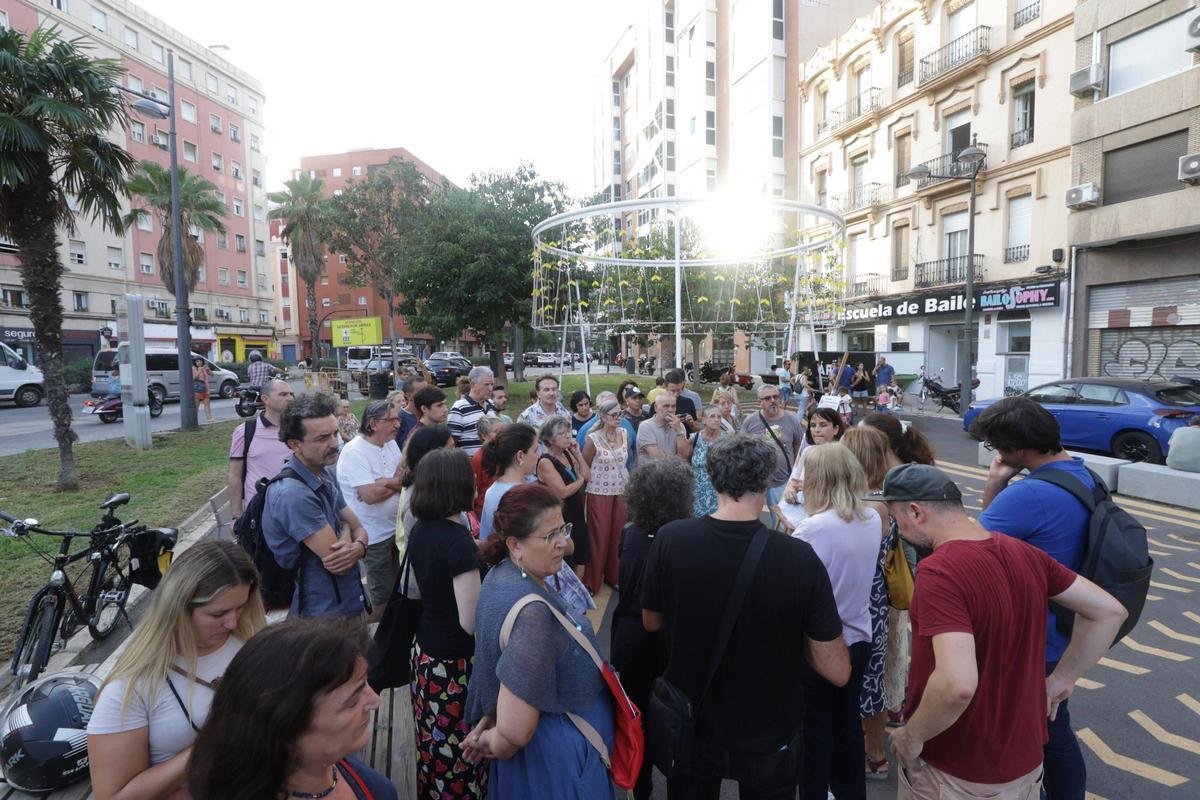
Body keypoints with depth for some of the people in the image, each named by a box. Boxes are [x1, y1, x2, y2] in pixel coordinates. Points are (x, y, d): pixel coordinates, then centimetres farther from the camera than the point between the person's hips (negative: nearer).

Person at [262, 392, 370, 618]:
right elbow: (337, 561, -26)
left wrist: (358, 546, -19)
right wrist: (346, 531, -6)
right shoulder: (293, 494, -27)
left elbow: (358, 528, 3)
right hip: (324, 614, -8)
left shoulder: (327, 474, 1)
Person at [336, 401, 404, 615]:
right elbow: (370, 495, -25)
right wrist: (396, 482, -9)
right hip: (375, 535, -7)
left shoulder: (391, 444, 5)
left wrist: (384, 483, -18)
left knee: (397, 586, 20)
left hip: (395, 528, 8)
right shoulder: (354, 452, -18)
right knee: (383, 593, 6)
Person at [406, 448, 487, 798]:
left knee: (433, 741, 23)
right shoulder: (459, 540, -26)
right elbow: (471, 622, -24)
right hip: (454, 663, -8)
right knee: (460, 748, 11)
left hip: (423, 651, 8)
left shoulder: (418, 530, -2)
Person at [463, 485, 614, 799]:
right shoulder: (532, 612, -35)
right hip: (557, 754, -8)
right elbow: (515, 733, -33)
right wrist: (492, 740, -14)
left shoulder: (504, 573, -7)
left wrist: (490, 717, 9)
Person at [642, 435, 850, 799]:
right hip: (770, 735, -1)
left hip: (690, 727, 1)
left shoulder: (670, 540, -20)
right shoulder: (800, 558, -25)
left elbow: (651, 622, -3)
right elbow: (837, 672, -17)